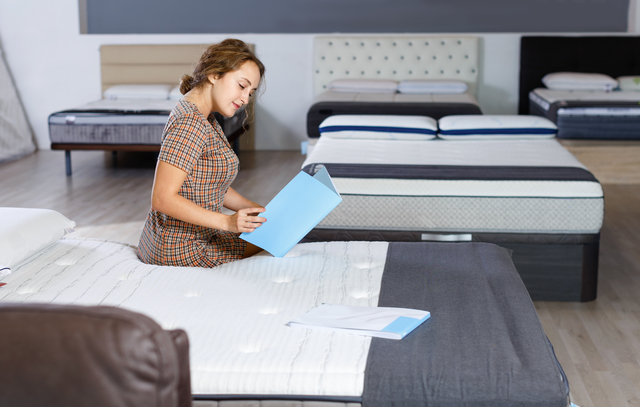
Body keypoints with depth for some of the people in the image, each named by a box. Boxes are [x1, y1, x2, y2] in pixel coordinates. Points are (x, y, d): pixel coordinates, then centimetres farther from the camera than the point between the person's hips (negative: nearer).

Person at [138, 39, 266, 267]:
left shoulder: (204, 119, 11)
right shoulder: (190, 123, -21)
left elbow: (214, 187, 15)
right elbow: (162, 199, -26)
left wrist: (261, 211, 5)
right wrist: (227, 222, -31)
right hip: (184, 251, -10)